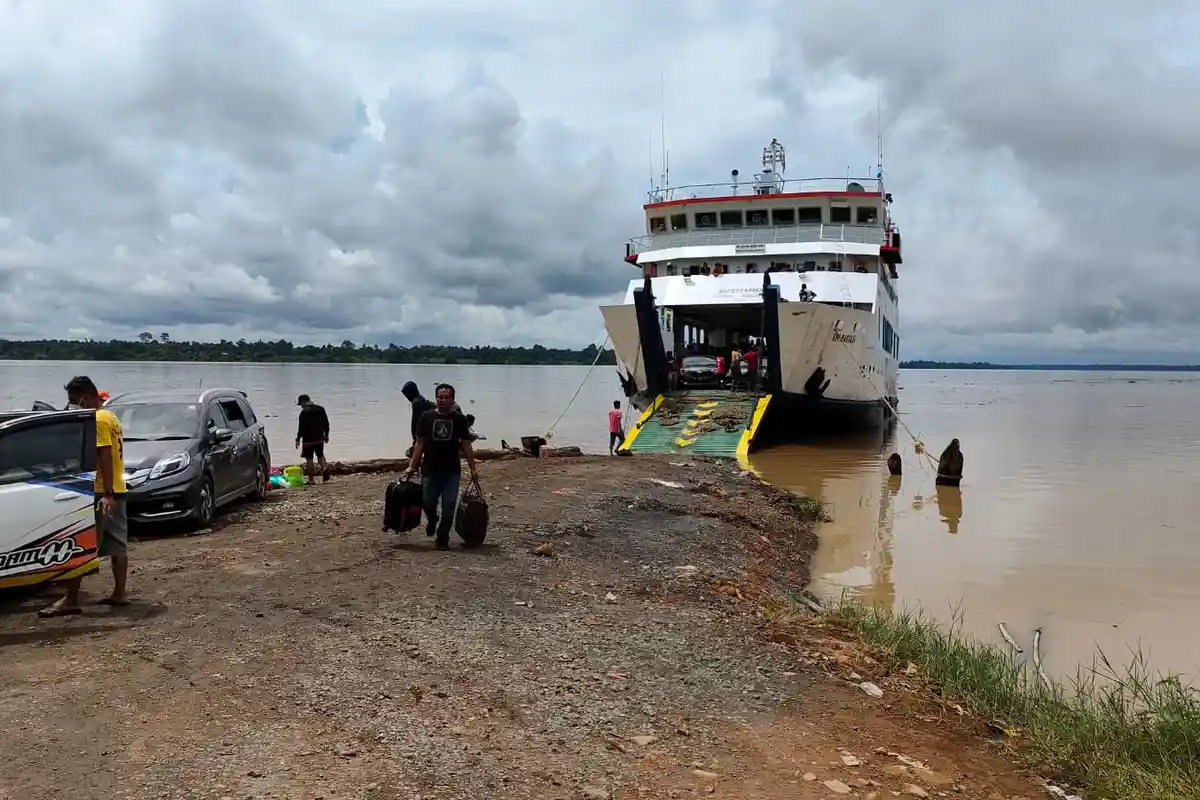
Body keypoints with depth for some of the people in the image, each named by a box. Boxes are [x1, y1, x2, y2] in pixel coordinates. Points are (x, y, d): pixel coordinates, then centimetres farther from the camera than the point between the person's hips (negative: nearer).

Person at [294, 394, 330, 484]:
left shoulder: (304, 412, -13)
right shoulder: (320, 409, 6)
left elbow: (301, 427, -15)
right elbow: (326, 423, 10)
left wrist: (298, 439, -8)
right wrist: (326, 434, 19)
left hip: (308, 439, -6)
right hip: (319, 438, 6)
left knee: (309, 458, 2)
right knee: (320, 456, 19)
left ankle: (311, 479, 3)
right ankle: (325, 469, -4)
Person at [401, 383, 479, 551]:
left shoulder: (459, 420, 2)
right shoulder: (426, 417, 2)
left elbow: (466, 445, 3)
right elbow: (420, 443, 4)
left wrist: (473, 469, 0)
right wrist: (412, 466, 0)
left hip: (452, 472, 0)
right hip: (430, 470, 0)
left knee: (448, 507, -1)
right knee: (428, 503, 3)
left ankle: (443, 540, 11)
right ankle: (432, 520, 37)